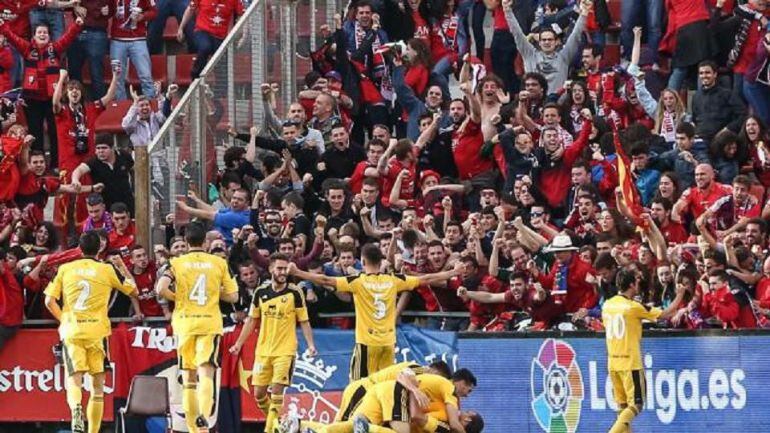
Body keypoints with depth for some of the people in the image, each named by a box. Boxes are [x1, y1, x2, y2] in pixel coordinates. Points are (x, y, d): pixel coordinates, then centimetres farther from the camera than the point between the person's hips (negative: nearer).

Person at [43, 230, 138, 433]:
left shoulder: (65, 269, 6)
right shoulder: (108, 270, 3)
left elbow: (50, 302, 4)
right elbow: (134, 291, 13)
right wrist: (122, 267, 26)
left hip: (71, 331, 0)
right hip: (97, 331, 0)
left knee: (74, 380, -4)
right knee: (98, 385, 10)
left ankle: (76, 409, -36)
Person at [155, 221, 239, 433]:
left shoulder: (176, 263, 1)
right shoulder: (219, 263, 4)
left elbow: (161, 289, -13)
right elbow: (232, 296, 3)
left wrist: (178, 298, 5)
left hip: (184, 322, 1)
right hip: (210, 323, -1)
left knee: (188, 378, 11)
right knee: (206, 373, -9)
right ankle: (203, 416, -34)